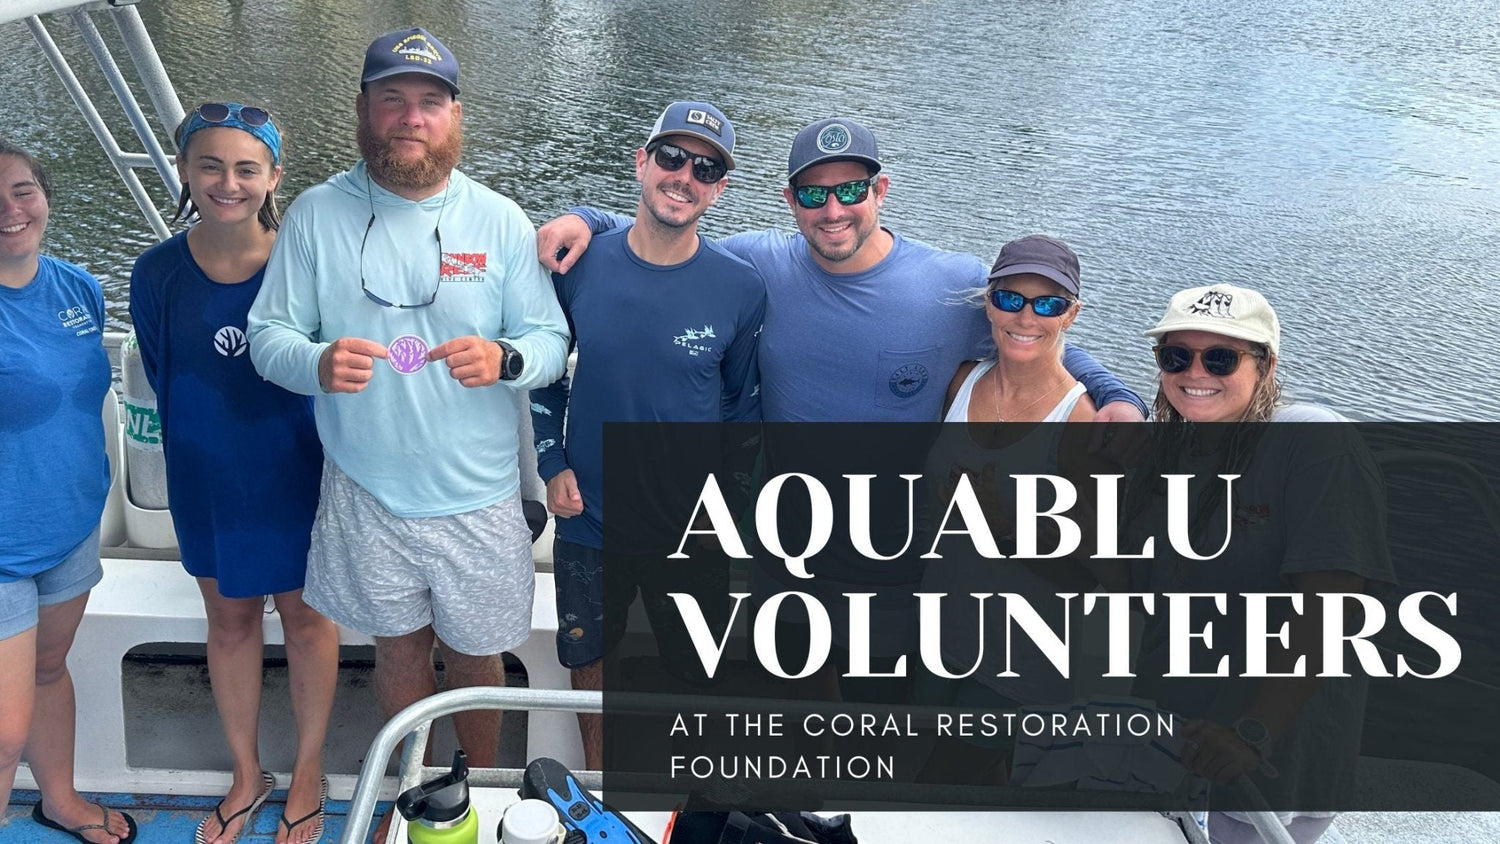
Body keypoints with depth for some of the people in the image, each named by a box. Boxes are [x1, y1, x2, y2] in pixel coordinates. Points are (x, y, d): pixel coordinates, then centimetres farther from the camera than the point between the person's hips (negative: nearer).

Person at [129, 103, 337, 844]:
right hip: (206, 482, 2)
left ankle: (307, 774, 35)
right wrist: (209, 443, 1)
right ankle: (246, 775, 39)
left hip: (297, 474, -2)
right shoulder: (158, 273, -10)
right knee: (229, 618, 18)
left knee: (305, 618, 13)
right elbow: (161, 381, 2)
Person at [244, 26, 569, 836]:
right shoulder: (316, 214, -4)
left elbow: (552, 338, -2)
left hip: (477, 495, 0)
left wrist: (505, 360, -25)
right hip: (367, 489, 0)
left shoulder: (500, 221, -4)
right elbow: (267, 335, -4)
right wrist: (316, 363, -26)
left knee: (476, 655, 15)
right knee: (399, 646, 18)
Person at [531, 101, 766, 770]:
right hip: (588, 521, 1)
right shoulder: (580, 265, -8)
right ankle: (595, 773, 47)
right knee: (589, 659, 20)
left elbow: (744, 407, 1)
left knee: (693, 672, 16)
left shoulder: (740, 288, -11)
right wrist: (553, 463, -3)